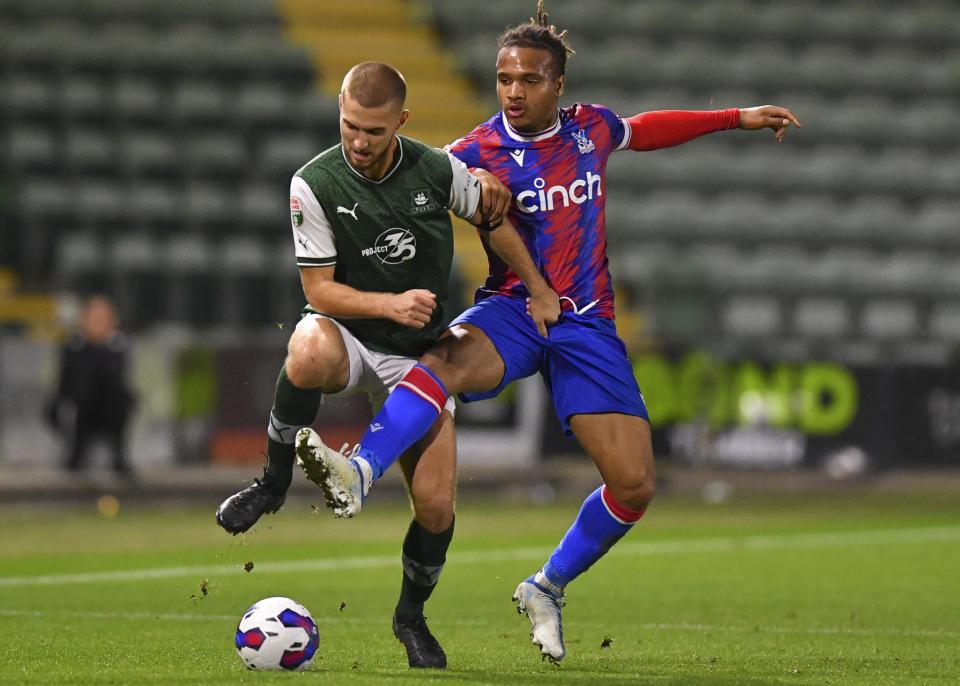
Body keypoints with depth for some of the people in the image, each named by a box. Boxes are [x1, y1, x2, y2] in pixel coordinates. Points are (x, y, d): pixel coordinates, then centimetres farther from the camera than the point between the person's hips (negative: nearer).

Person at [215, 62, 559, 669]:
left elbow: (496, 222, 11)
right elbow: (321, 289, -14)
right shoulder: (315, 184, -15)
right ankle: (274, 483, -18)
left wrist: (542, 293, 15)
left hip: (418, 356, 2)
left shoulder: (438, 170, -9)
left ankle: (412, 615, 23)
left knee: (436, 506, -8)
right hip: (347, 337, -2)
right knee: (309, 354, -42)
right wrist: (390, 304, -29)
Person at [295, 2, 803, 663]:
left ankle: (548, 588, 17)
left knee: (635, 485, -6)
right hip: (511, 311, -4)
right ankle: (359, 474, -59)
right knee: (450, 359, -40)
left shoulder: (591, 127, 7)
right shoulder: (477, 153, -6)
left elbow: (645, 130, 28)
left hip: (588, 324, 4)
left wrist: (740, 118, 34)